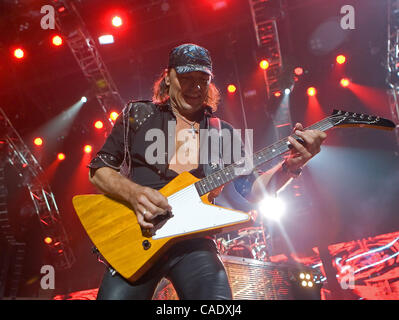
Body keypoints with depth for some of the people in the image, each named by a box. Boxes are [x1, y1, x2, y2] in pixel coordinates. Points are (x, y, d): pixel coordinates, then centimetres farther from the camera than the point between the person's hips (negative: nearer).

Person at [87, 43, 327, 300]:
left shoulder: (222, 132, 16)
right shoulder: (138, 114, 12)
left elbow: (252, 189, 11)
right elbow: (98, 170, 9)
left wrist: (291, 166, -9)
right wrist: (133, 193, -12)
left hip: (194, 242, 1)